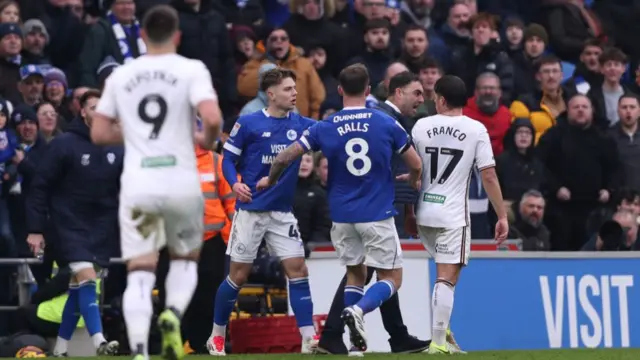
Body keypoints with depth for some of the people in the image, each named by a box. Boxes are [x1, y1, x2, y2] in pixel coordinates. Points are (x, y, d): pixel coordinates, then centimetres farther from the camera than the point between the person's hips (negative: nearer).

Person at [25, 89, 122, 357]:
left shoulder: (118, 149, 4)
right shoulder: (64, 145, -9)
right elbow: (40, 187, -8)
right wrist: (35, 229, -12)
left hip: (101, 229, 4)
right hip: (67, 225, -4)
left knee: (79, 287, 6)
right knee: (86, 278, -18)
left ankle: (60, 349, 15)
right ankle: (99, 343, -24)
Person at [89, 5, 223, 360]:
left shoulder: (120, 76, 9)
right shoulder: (191, 70, -1)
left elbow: (99, 133, 12)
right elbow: (212, 117, -16)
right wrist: (207, 139, 6)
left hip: (137, 185, 1)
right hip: (181, 182, -1)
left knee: (139, 273, 2)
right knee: (185, 259, 20)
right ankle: (173, 312, -9)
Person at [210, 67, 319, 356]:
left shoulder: (300, 124, 4)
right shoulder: (248, 124, -6)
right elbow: (228, 159, -2)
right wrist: (235, 183, -20)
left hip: (283, 213, 3)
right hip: (251, 209, -3)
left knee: (298, 270, -8)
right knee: (239, 275, 1)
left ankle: (309, 338, -10)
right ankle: (217, 336, 18)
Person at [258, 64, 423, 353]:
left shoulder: (325, 128, -2)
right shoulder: (386, 123, -5)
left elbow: (284, 158, -1)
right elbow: (416, 165, 4)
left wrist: (270, 180, 21)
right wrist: (413, 182, 27)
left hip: (342, 217, 3)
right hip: (377, 215, -3)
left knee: (355, 274, 19)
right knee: (392, 277, 4)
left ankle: (357, 339, 8)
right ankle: (358, 310, -24)